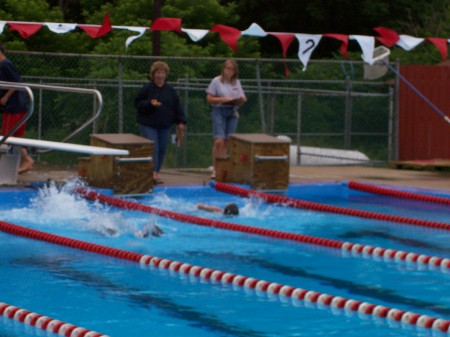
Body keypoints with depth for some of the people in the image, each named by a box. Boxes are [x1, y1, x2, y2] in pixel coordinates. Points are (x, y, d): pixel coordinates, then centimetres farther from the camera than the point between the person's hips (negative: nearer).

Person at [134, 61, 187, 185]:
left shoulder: (170, 90, 8)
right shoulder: (146, 88, -3)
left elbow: (177, 107, 11)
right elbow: (137, 103, -2)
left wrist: (181, 122, 5)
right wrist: (150, 104, -19)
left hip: (165, 125, 4)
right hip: (148, 124, -4)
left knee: (162, 150, 6)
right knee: (153, 149, -13)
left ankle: (155, 173, 16)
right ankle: (153, 174, -21)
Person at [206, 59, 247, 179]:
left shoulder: (236, 82, 13)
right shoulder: (216, 81, -1)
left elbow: (242, 98, 16)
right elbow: (209, 98, -4)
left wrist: (242, 100, -8)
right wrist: (223, 99, -16)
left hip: (232, 112, 5)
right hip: (219, 111, -5)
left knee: (226, 142, 4)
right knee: (219, 141, -15)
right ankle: (215, 169, -13)